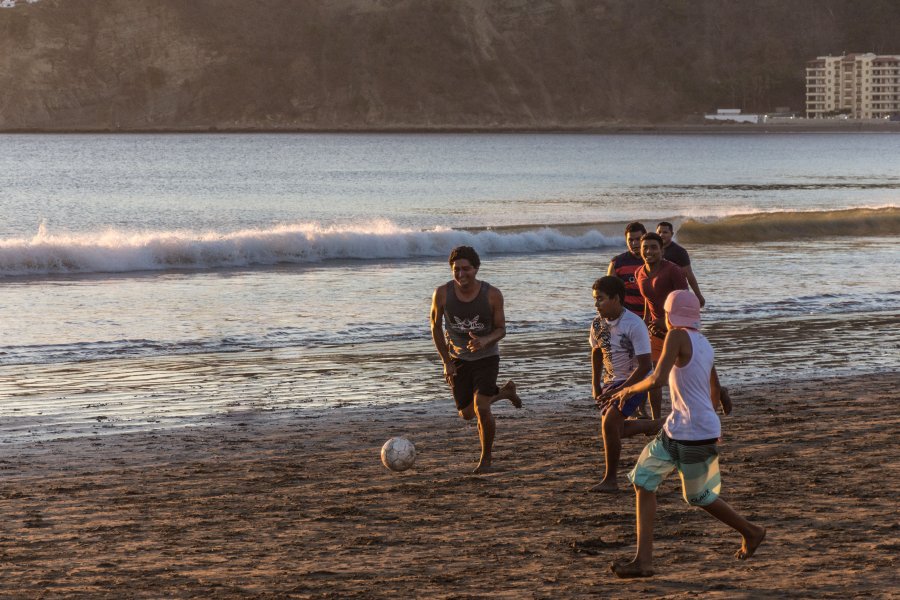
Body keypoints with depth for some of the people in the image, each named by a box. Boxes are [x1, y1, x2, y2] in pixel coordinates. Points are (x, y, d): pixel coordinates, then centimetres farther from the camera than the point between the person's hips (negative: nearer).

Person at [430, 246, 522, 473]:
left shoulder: (492, 295, -19)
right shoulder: (442, 294, -16)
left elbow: (501, 329, -8)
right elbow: (436, 327, -1)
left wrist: (484, 341, -31)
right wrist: (446, 362, -2)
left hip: (486, 358, -3)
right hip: (458, 359, 3)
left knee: (481, 408, -20)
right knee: (467, 414, 10)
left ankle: (486, 459, 2)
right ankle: (504, 392, 39)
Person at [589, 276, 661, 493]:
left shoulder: (634, 325, -24)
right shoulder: (598, 323, -4)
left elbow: (645, 366, -23)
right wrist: (595, 385, 9)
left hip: (635, 381, -7)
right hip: (611, 381, 7)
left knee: (610, 423, -22)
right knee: (611, 430, 6)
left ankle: (610, 479, -12)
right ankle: (653, 426, 34)